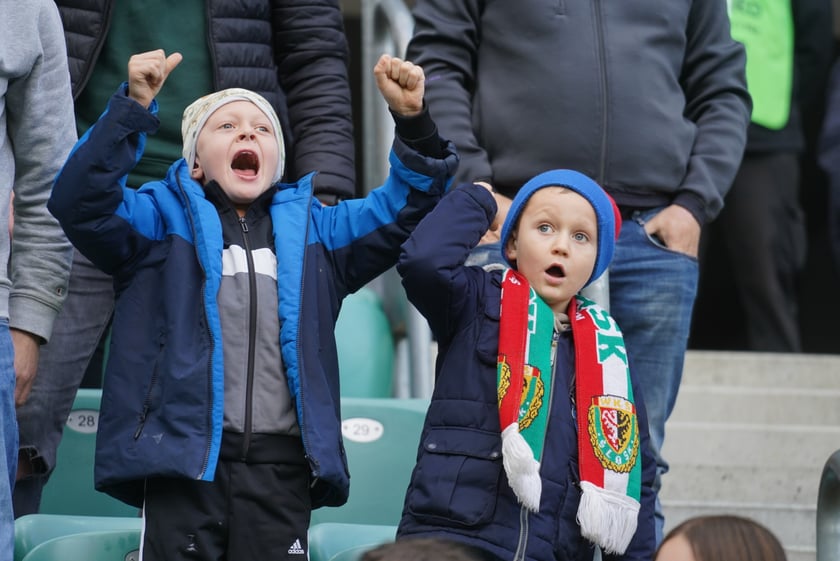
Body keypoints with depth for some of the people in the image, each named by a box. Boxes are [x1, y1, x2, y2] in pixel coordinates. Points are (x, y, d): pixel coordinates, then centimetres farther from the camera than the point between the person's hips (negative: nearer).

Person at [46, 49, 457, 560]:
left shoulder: (314, 228, 22)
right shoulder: (165, 217, 11)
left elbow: (404, 210, 16)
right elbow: (81, 204, -5)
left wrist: (414, 123, -2)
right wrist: (134, 108, -17)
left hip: (282, 461, 3)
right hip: (183, 456, -3)